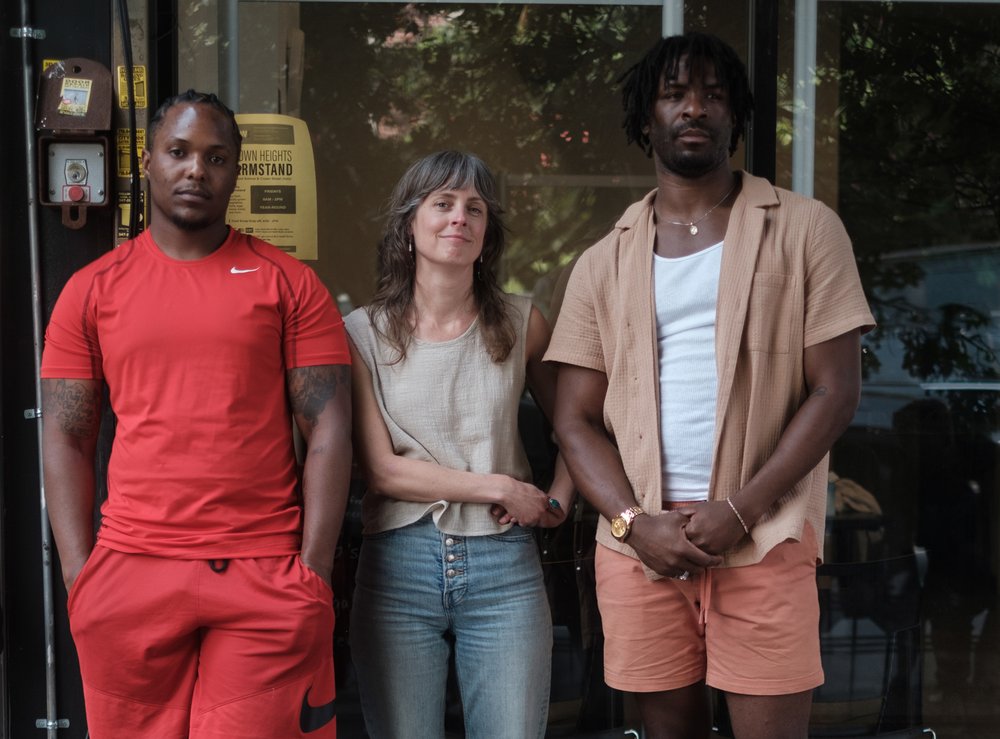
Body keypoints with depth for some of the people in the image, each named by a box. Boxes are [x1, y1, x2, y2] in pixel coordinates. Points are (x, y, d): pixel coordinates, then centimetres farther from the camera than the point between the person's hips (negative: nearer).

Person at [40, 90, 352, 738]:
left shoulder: (289, 283, 5)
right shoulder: (92, 290, 10)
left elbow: (329, 429, 1)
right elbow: (66, 441, 9)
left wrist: (315, 570, -6)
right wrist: (79, 574, -1)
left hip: (268, 581, -1)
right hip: (129, 579, 2)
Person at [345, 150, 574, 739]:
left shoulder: (521, 322, 5)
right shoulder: (364, 332, 0)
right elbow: (381, 469, -6)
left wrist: (557, 502, 1)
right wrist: (498, 487, -8)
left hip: (502, 566, 1)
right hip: (398, 566, -1)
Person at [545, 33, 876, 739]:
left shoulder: (805, 228, 3)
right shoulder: (604, 263, 11)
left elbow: (835, 392, -3)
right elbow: (576, 421, 7)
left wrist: (740, 512, -13)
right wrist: (636, 523, -9)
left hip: (765, 541, -2)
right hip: (638, 543, 3)